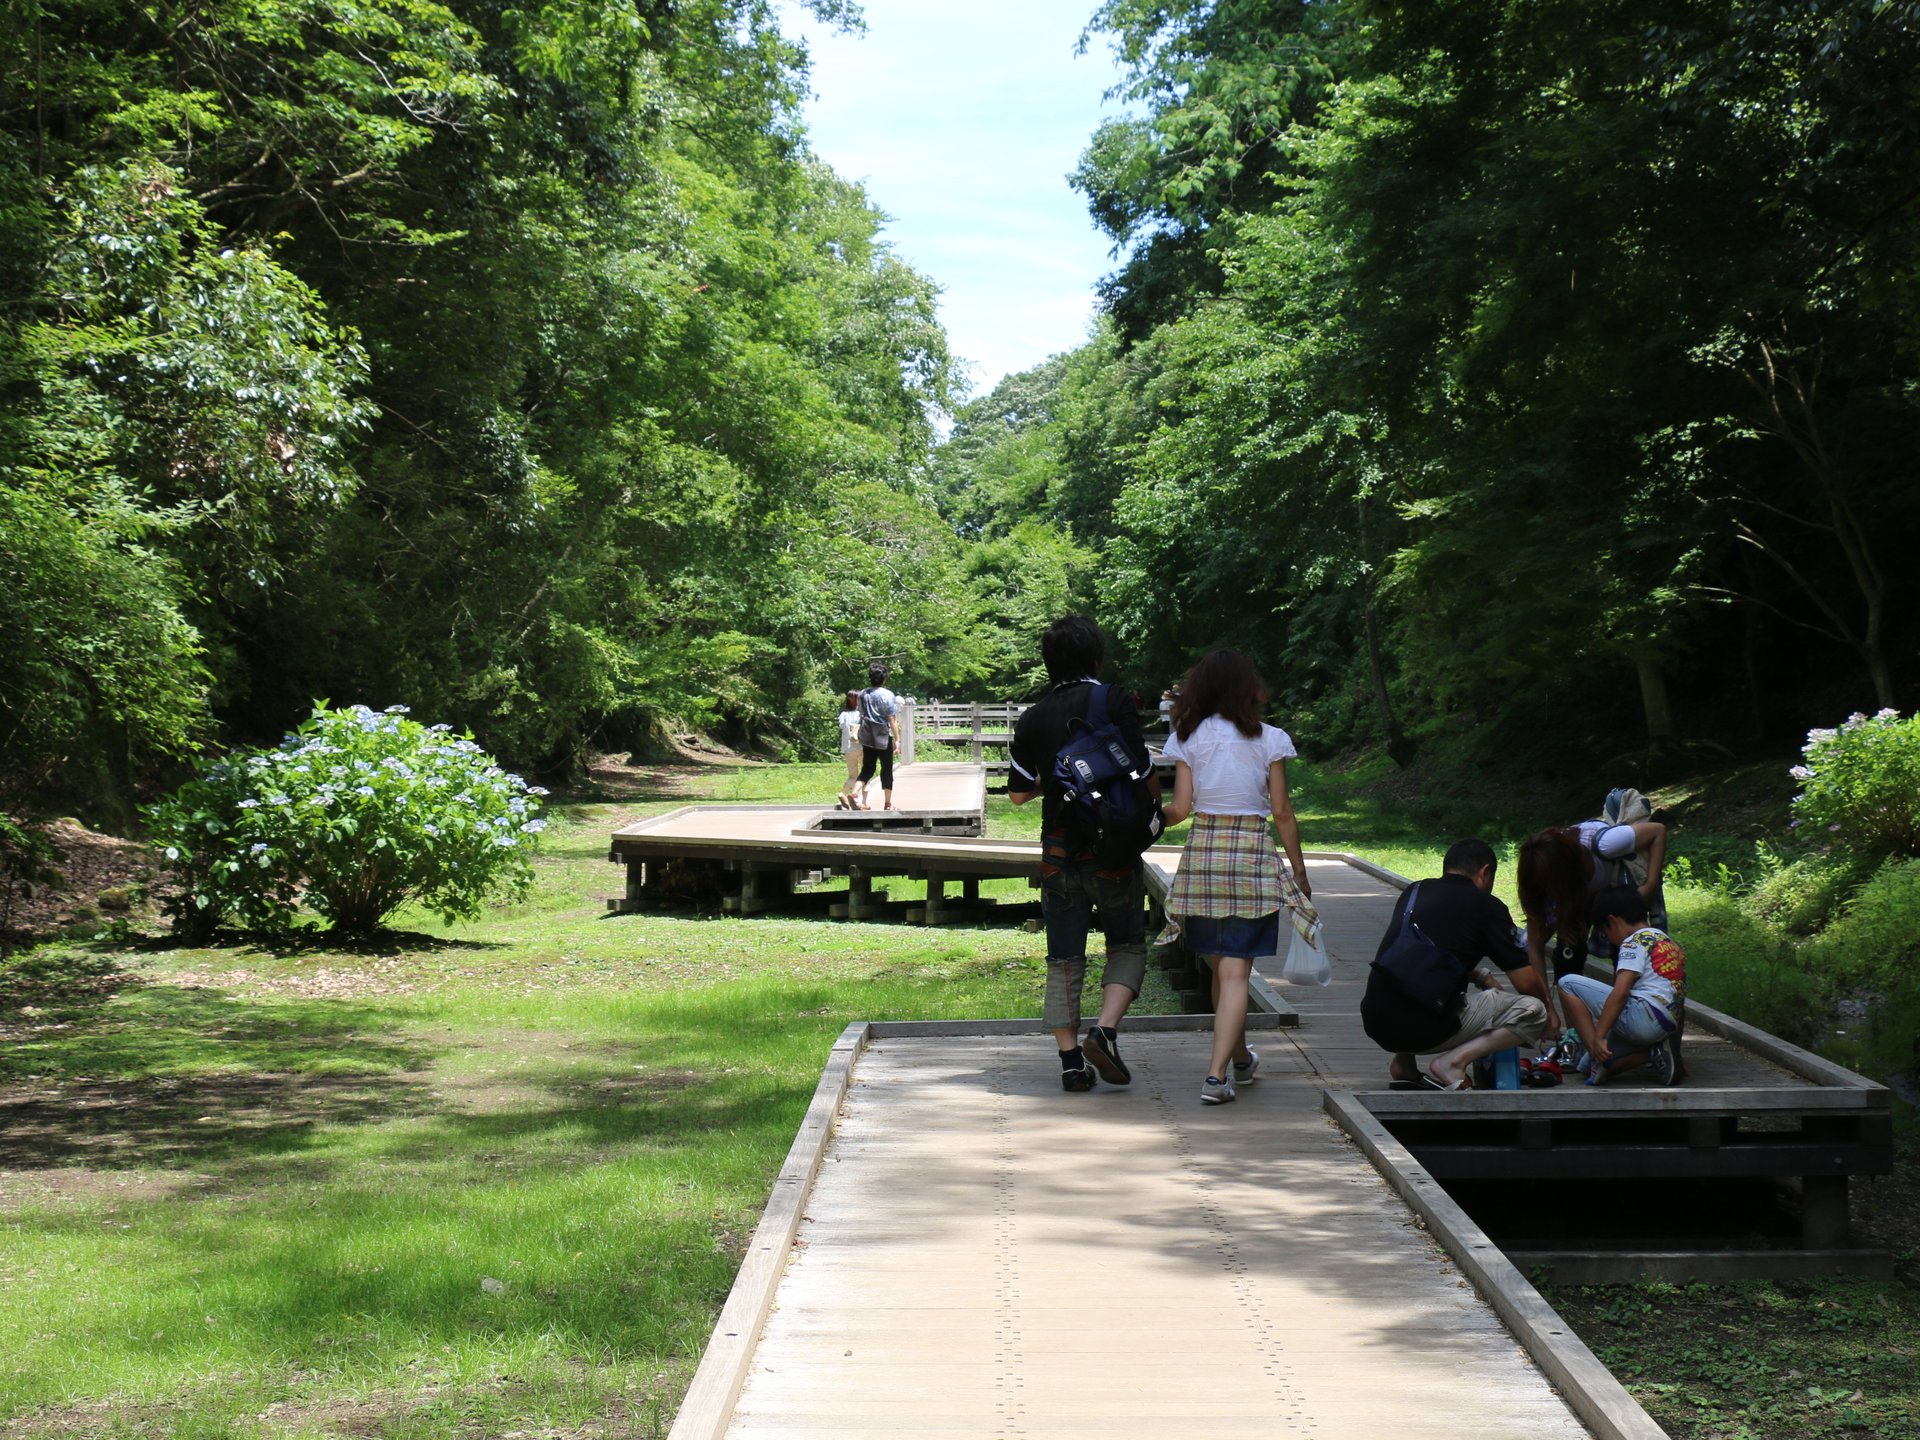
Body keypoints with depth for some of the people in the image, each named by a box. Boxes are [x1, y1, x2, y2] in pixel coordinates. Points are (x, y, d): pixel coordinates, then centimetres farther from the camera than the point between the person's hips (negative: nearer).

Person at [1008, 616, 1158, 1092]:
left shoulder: (1032, 718, 4)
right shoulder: (1114, 701, -6)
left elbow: (1017, 793, 9)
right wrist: (1155, 804, 11)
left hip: (1059, 853, 3)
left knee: (1064, 960, 9)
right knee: (1127, 947, 11)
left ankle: (1071, 1060, 7)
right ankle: (1105, 1032, -9)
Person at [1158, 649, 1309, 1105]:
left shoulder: (1188, 739, 2)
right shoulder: (1268, 740, -1)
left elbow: (1181, 807, -1)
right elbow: (1282, 812, -1)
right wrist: (1299, 870, 8)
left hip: (1201, 850, 2)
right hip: (1252, 853, -2)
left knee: (1220, 966, 17)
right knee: (1235, 972, -4)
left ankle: (1240, 1059, 34)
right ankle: (1217, 1074, -15)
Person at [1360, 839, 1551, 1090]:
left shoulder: (1413, 892, 17)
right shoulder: (1486, 906, 2)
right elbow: (1527, 982, 3)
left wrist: (1481, 975, 34)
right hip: (1427, 1029, -6)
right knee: (1532, 1011, 4)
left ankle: (1403, 1061, 17)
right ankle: (1453, 1061, -11)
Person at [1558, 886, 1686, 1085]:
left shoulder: (1634, 942, -2)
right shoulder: (1670, 942, 24)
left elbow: (1620, 992, -16)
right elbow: (1679, 1003, 26)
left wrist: (1598, 1037, -19)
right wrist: (1674, 1048, 32)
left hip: (1644, 1016, -9)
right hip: (1668, 1028, 9)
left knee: (1568, 983, 1)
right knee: (1588, 1067, 18)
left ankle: (1599, 1058, -14)